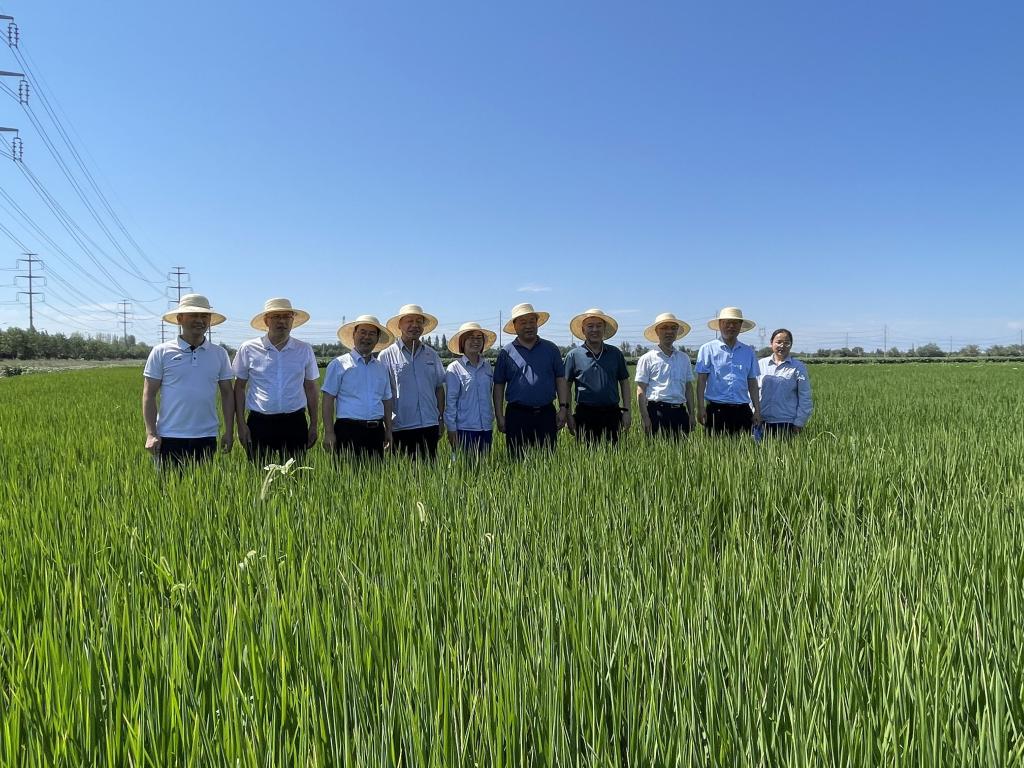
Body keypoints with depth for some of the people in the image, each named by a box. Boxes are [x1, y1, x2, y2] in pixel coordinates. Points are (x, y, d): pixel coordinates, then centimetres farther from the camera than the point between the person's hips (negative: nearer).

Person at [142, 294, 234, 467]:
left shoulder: (220, 354, 7)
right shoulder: (161, 352, 0)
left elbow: (227, 394, 11)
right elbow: (149, 395, 0)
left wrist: (229, 432, 6)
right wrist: (151, 434, -7)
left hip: (206, 438, 2)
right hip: (170, 438, -2)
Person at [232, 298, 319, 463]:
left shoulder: (305, 350, 6)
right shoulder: (248, 349, 2)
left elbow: (311, 389, 11)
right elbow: (239, 387, 7)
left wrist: (314, 425, 9)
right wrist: (241, 424, 2)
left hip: (294, 423, 1)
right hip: (259, 423, -1)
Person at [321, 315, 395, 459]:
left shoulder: (382, 368, 17)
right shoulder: (339, 364, 1)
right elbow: (327, 400, -3)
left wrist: (389, 430, 15)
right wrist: (329, 433, -10)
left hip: (376, 431, 5)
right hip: (348, 430, -5)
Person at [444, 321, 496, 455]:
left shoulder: (487, 367, 9)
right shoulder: (454, 368, -4)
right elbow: (450, 401, -5)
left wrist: (491, 422, 15)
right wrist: (451, 429, -7)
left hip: (486, 428, 5)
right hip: (464, 429, -5)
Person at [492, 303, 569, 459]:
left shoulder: (551, 349, 10)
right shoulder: (506, 352, 5)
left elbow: (561, 380, 9)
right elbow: (499, 386, 5)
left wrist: (563, 407, 0)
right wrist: (499, 416, -1)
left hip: (546, 414, 1)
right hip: (517, 415, -1)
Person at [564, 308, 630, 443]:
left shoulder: (616, 353, 9)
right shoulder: (574, 355, 3)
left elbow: (624, 382, 12)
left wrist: (626, 411, 5)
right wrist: (568, 415, 0)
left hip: (612, 413, 2)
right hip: (585, 414, -1)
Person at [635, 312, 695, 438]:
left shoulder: (684, 358, 15)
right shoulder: (647, 359, 1)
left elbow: (688, 387, 19)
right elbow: (641, 390, -2)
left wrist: (692, 413, 13)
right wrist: (645, 417, -9)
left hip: (680, 411, 4)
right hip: (657, 410, -4)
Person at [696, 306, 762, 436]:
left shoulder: (749, 351, 14)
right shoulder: (708, 349, 4)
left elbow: (752, 382, 15)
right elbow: (701, 380, 0)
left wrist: (757, 410, 10)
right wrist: (701, 408, -7)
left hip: (742, 410, 3)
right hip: (716, 409, -3)